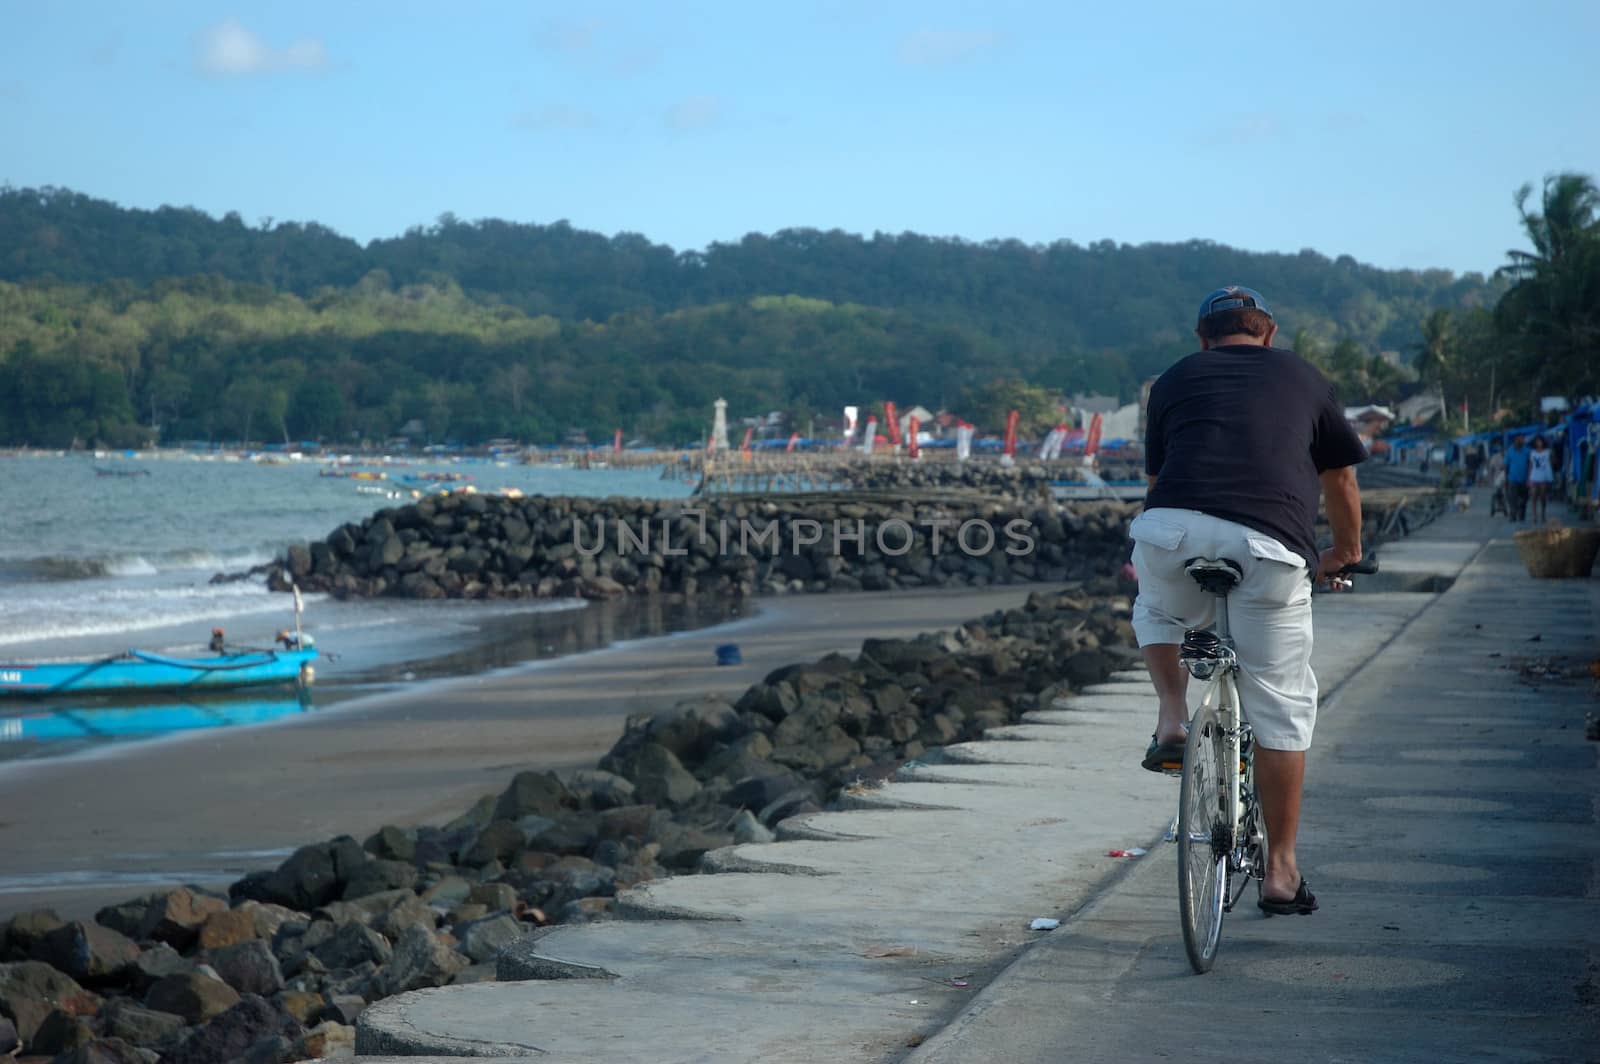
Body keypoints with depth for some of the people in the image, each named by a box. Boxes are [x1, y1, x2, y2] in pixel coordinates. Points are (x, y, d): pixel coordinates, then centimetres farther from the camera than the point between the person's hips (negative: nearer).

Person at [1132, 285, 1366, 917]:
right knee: (1281, 706, 11)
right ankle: (1280, 869, 16)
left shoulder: (1175, 380, 25)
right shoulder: (1304, 379, 25)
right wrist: (1346, 550, 54)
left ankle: (1171, 720, 15)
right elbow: (1340, 478, 35)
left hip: (1172, 529, 1)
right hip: (1270, 545, -1)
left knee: (1158, 613, 36)